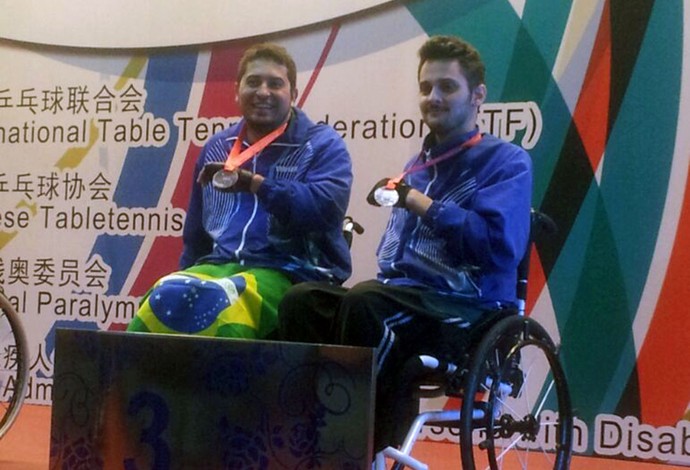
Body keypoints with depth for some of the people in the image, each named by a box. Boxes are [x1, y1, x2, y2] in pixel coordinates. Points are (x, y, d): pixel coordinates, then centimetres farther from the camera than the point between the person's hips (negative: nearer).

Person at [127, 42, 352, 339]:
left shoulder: (322, 145, 6)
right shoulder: (216, 148, 22)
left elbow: (325, 207, -14)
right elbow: (196, 233, 28)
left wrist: (254, 183, -21)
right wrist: (185, 279, 16)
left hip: (291, 273, -4)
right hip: (220, 265, 5)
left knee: (215, 302, -36)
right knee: (168, 295, -30)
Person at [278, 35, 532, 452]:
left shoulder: (506, 162, 1)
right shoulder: (418, 166, 23)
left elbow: (500, 246, -16)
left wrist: (418, 202, -15)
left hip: (467, 309, -7)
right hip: (402, 296, 7)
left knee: (365, 303, -35)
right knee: (302, 300, -19)